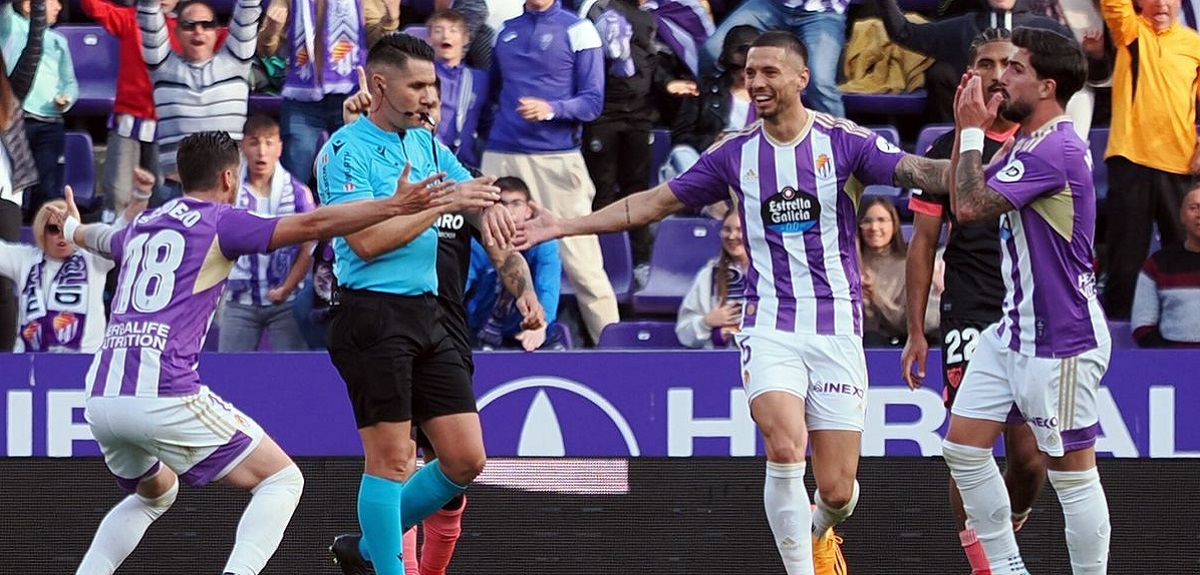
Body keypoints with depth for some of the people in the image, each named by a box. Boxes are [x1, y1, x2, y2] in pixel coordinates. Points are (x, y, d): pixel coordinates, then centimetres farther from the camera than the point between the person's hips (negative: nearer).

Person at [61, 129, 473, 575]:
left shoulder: (142, 226, 23)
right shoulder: (219, 221, 3)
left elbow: (102, 238, 48)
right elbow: (311, 225, -8)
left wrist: (74, 229, 71)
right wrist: (394, 205, -9)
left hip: (100, 399, 7)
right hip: (164, 397, -7)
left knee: (155, 493, 34)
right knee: (281, 481, 1)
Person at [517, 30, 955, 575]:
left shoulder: (845, 141, -4)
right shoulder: (735, 153, 4)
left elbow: (921, 172, -15)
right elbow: (654, 203, 13)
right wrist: (565, 226, 10)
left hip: (837, 327, -1)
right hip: (769, 323, 1)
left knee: (836, 490, -1)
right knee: (784, 448, -25)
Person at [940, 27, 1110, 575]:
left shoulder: (1054, 150, -20)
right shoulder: (1028, 143, 13)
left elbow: (971, 205, -21)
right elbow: (962, 200, 18)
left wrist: (972, 130, -10)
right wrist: (968, 128, 8)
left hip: (1061, 341, -10)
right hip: (1014, 330, 10)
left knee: (1072, 470, -3)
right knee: (963, 447, 8)